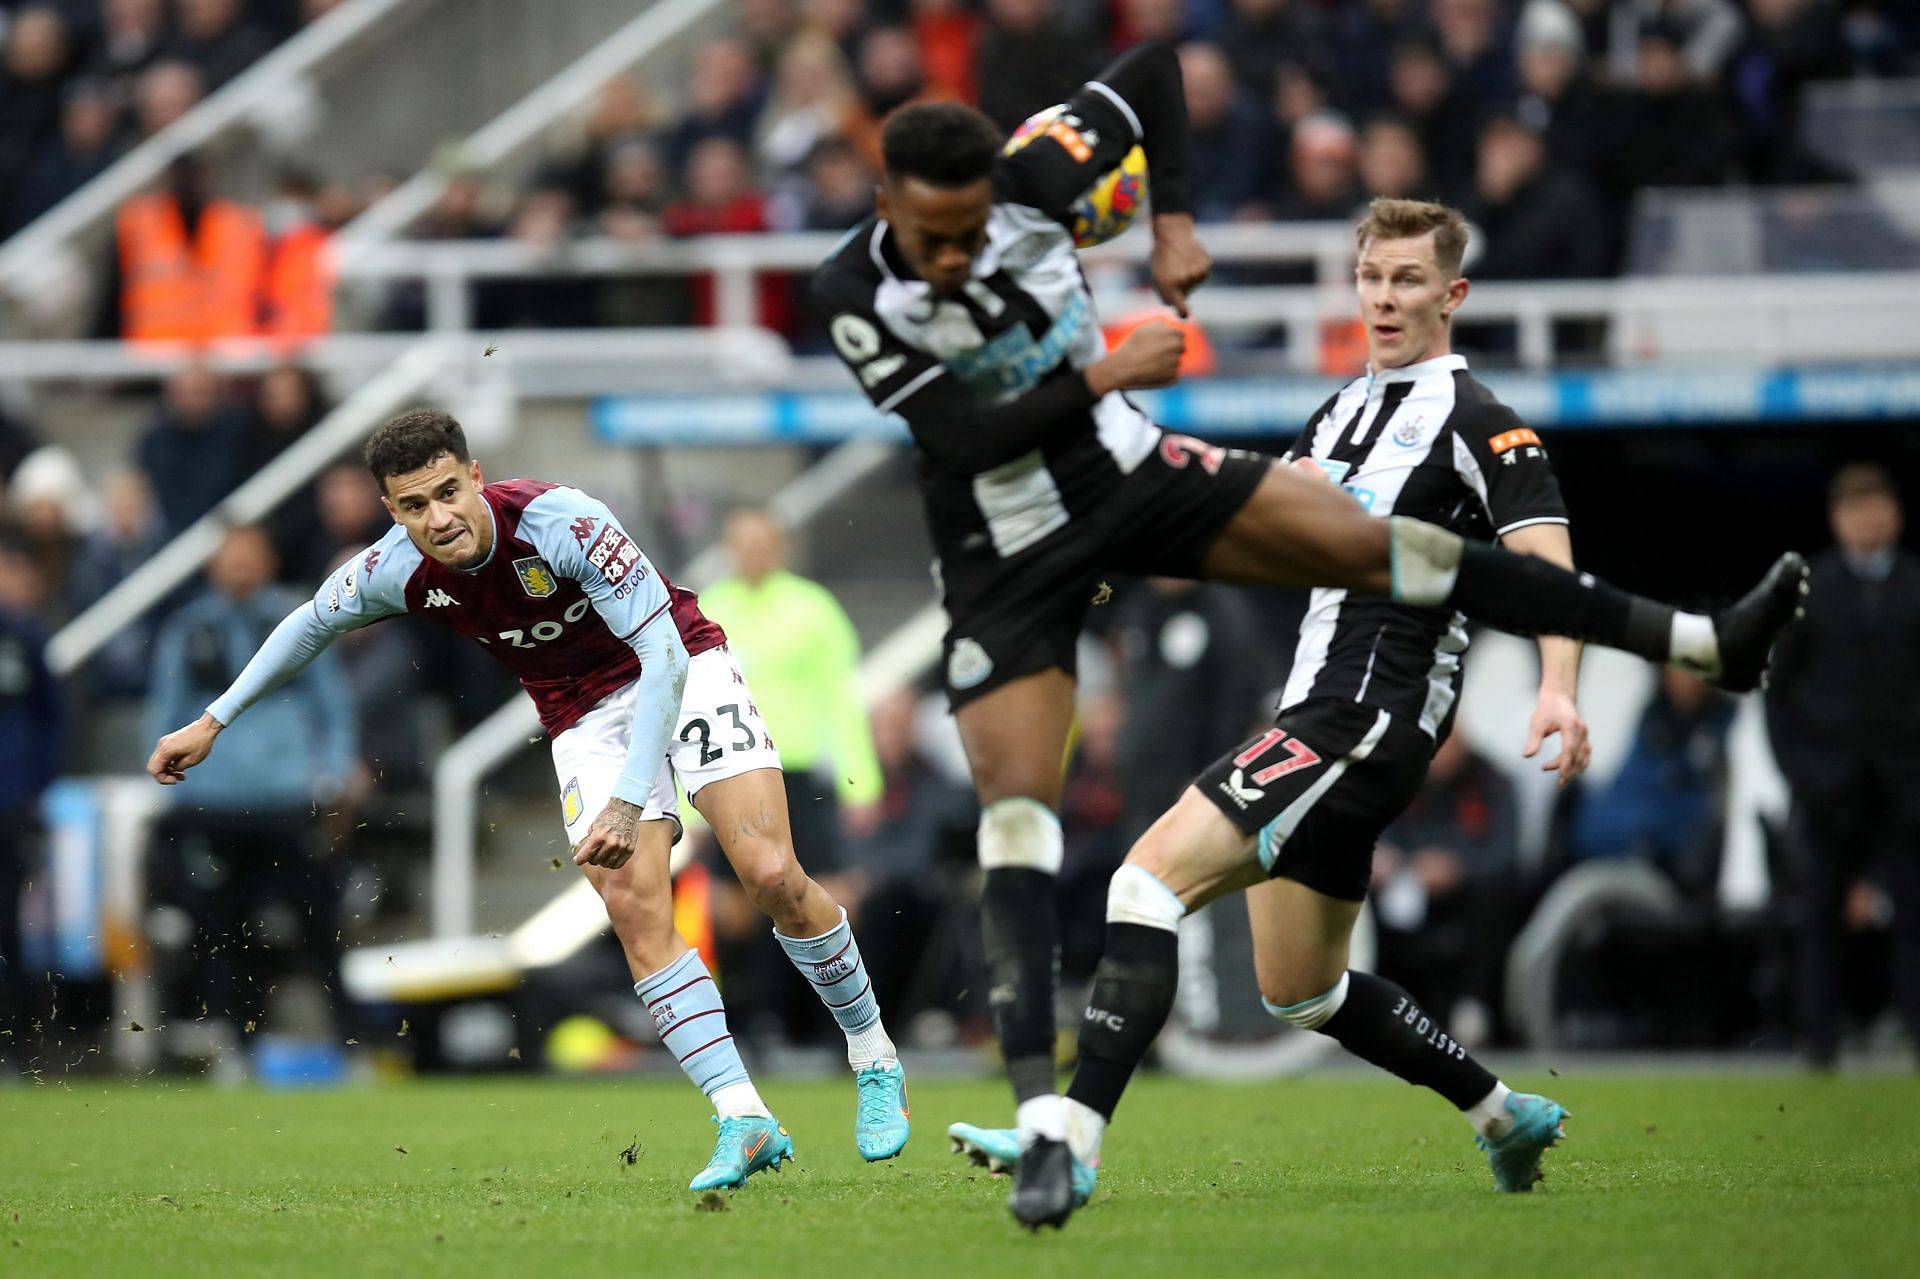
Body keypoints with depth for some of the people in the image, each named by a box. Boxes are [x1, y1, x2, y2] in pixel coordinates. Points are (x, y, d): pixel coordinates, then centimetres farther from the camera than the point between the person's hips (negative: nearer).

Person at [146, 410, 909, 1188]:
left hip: (683, 673, -4)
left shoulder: (561, 522, -30)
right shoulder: (397, 571, -14)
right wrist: (214, 721, 15)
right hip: (586, 714, 4)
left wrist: (631, 802, -35)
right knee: (634, 909, -18)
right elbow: (312, 624, 10)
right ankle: (744, 1122, -17)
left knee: (771, 875, -18)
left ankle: (873, 1059, 4)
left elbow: (663, 653, -29)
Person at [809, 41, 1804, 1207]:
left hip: (1131, 472, 2)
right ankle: (1037, 1102, -17)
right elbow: (962, 439, -26)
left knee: (1386, 545, -8)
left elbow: (1153, 70, -1)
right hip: (1011, 560, -2)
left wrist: (1177, 221, -7)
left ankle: (1705, 642, -4)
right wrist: (1100, 379, -28)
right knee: (1017, 806, -14)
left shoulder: (1031, 185, -16)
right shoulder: (856, 295, -22)